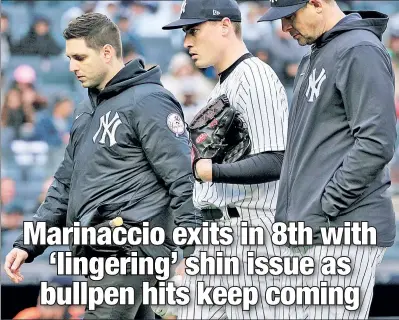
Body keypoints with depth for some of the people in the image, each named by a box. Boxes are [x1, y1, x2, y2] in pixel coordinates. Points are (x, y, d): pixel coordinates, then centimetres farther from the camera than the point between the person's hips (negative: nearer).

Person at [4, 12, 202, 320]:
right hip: (96, 253, 9)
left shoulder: (148, 102, -9)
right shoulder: (88, 109, 20)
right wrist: (28, 244, 20)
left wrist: (191, 253, -20)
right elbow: (65, 183, 26)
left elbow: (182, 182, -14)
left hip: (129, 250, -9)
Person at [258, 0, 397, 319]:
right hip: (304, 233, 10)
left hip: (343, 234, -10)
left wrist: (326, 206, -17)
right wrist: (292, 214, 15)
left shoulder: (360, 51, -11)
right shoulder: (313, 58, 20)